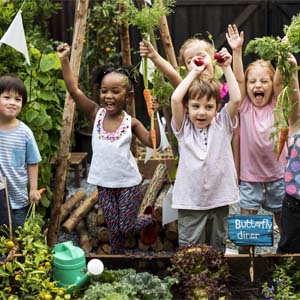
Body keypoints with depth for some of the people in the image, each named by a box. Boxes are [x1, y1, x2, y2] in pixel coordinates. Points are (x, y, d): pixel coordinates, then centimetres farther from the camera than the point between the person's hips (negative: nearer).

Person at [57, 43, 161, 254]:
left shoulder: (131, 122, -8)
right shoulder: (96, 114, -6)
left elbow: (153, 142, -12)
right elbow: (74, 89, -15)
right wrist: (65, 60, -22)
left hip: (129, 183, -2)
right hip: (105, 183, 2)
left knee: (127, 227, 5)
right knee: (114, 229, 10)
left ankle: (150, 220, 36)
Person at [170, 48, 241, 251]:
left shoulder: (222, 125, 1)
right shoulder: (184, 127, -3)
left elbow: (236, 99, -14)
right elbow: (175, 99, -17)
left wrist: (226, 68, -9)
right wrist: (194, 72, -9)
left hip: (219, 199, 2)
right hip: (190, 202, -1)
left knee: (217, 250, 15)